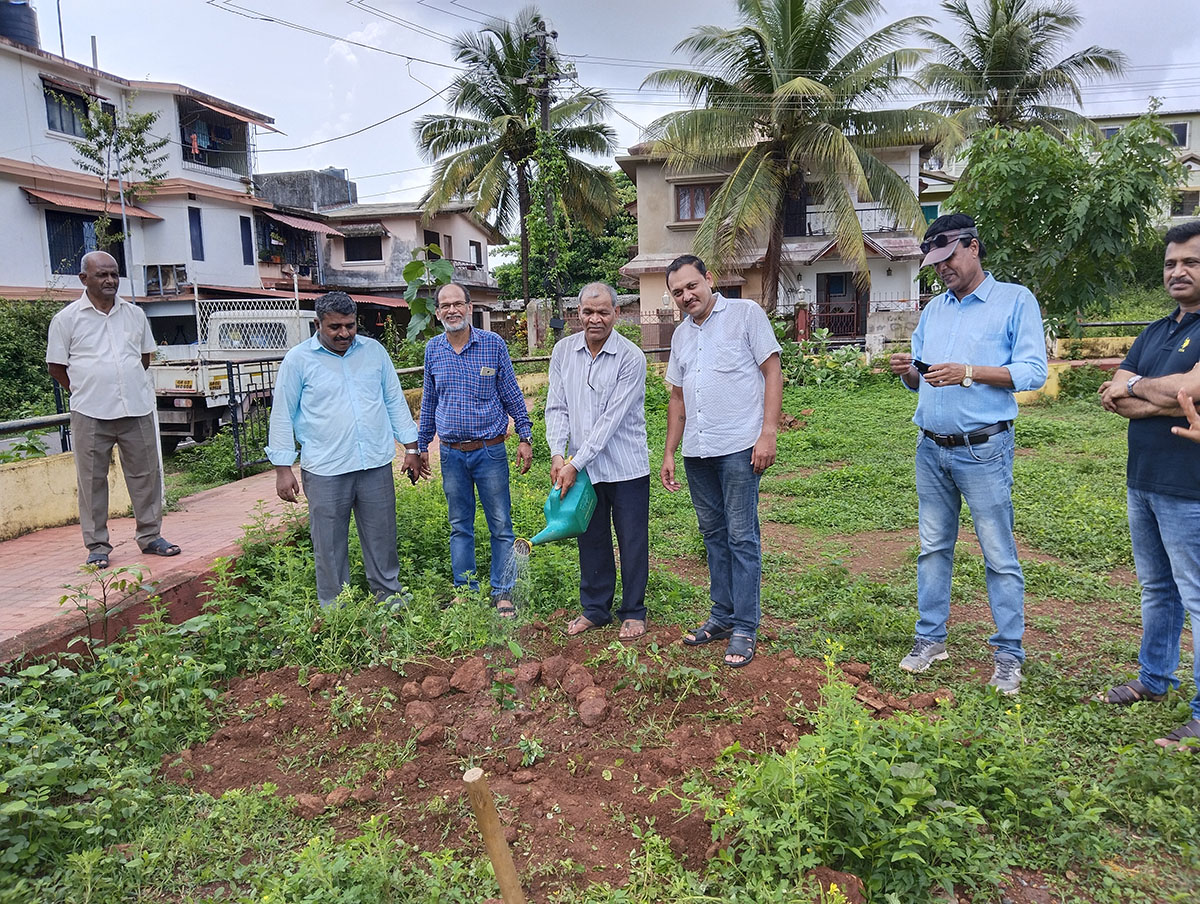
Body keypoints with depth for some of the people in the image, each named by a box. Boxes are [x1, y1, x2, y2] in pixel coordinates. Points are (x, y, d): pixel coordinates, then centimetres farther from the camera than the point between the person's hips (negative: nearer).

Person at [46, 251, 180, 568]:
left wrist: (130, 386, 13)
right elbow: (56, 367, 4)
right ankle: (97, 546, 12)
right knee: (92, 479, 3)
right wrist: (86, 392, 3)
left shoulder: (135, 314, 9)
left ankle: (150, 536, 19)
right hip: (91, 414, -3)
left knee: (146, 474, 7)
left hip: (137, 409, 3)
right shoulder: (67, 319, 0)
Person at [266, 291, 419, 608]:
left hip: (376, 466, 3)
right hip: (325, 472, -2)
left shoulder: (374, 351, 7)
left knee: (382, 539, 12)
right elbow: (282, 416, 1)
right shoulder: (298, 360, -2)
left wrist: (411, 448, 11)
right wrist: (283, 469, -3)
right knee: (330, 546, 6)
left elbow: (395, 401, 13)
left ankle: (390, 597, 29)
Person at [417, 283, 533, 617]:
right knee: (460, 526, 12)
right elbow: (428, 401, 15)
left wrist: (525, 438, -1)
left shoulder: (493, 344, -3)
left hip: (490, 450, -3)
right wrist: (422, 445, 17)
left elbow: (512, 395, 2)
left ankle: (503, 593, 14)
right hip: (451, 454, 3)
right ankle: (465, 589, 24)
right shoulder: (433, 350, 5)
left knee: (501, 525, 3)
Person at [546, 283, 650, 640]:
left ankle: (633, 613, 23)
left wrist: (576, 464, -19)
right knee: (591, 539, 15)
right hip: (581, 468, 4)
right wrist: (558, 454, -11)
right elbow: (556, 407, 3)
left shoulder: (631, 358, -14)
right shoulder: (563, 350, 2)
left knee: (632, 542, 7)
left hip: (625, 467, -4)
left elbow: (611, 419, -18)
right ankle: (594, 608, 30)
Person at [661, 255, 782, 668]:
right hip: (696, 452, 6)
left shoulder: (745, 313, 0)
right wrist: (669, 453, 17)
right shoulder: (681, 334, 18)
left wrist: (768, 433, -14)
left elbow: (773, 372, -5)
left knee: (741, 537, -3)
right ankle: (722, 615, 24)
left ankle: (745, 627, 5)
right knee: (714, 535, 13)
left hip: (738, 448, -6)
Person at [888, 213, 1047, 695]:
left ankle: (1008, 654, 11)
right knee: (933, 548, 12)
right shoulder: (934, 309, 16)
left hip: (983, 450, -5)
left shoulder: (1015, 300, -1)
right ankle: (930, 638, 22)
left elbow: (1033, 371, -11)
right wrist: (907, 371, -5)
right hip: (931, 449, 6)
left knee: (999, 555, 0)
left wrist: (968, 372, -21)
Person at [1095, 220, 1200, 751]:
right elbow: (1115, 397, 4)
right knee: (1156, 589, 19)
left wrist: (1136, 385, -6)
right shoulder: (1154, 333, 13)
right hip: (1143, 482, 8)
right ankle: (1154, 680, 33)